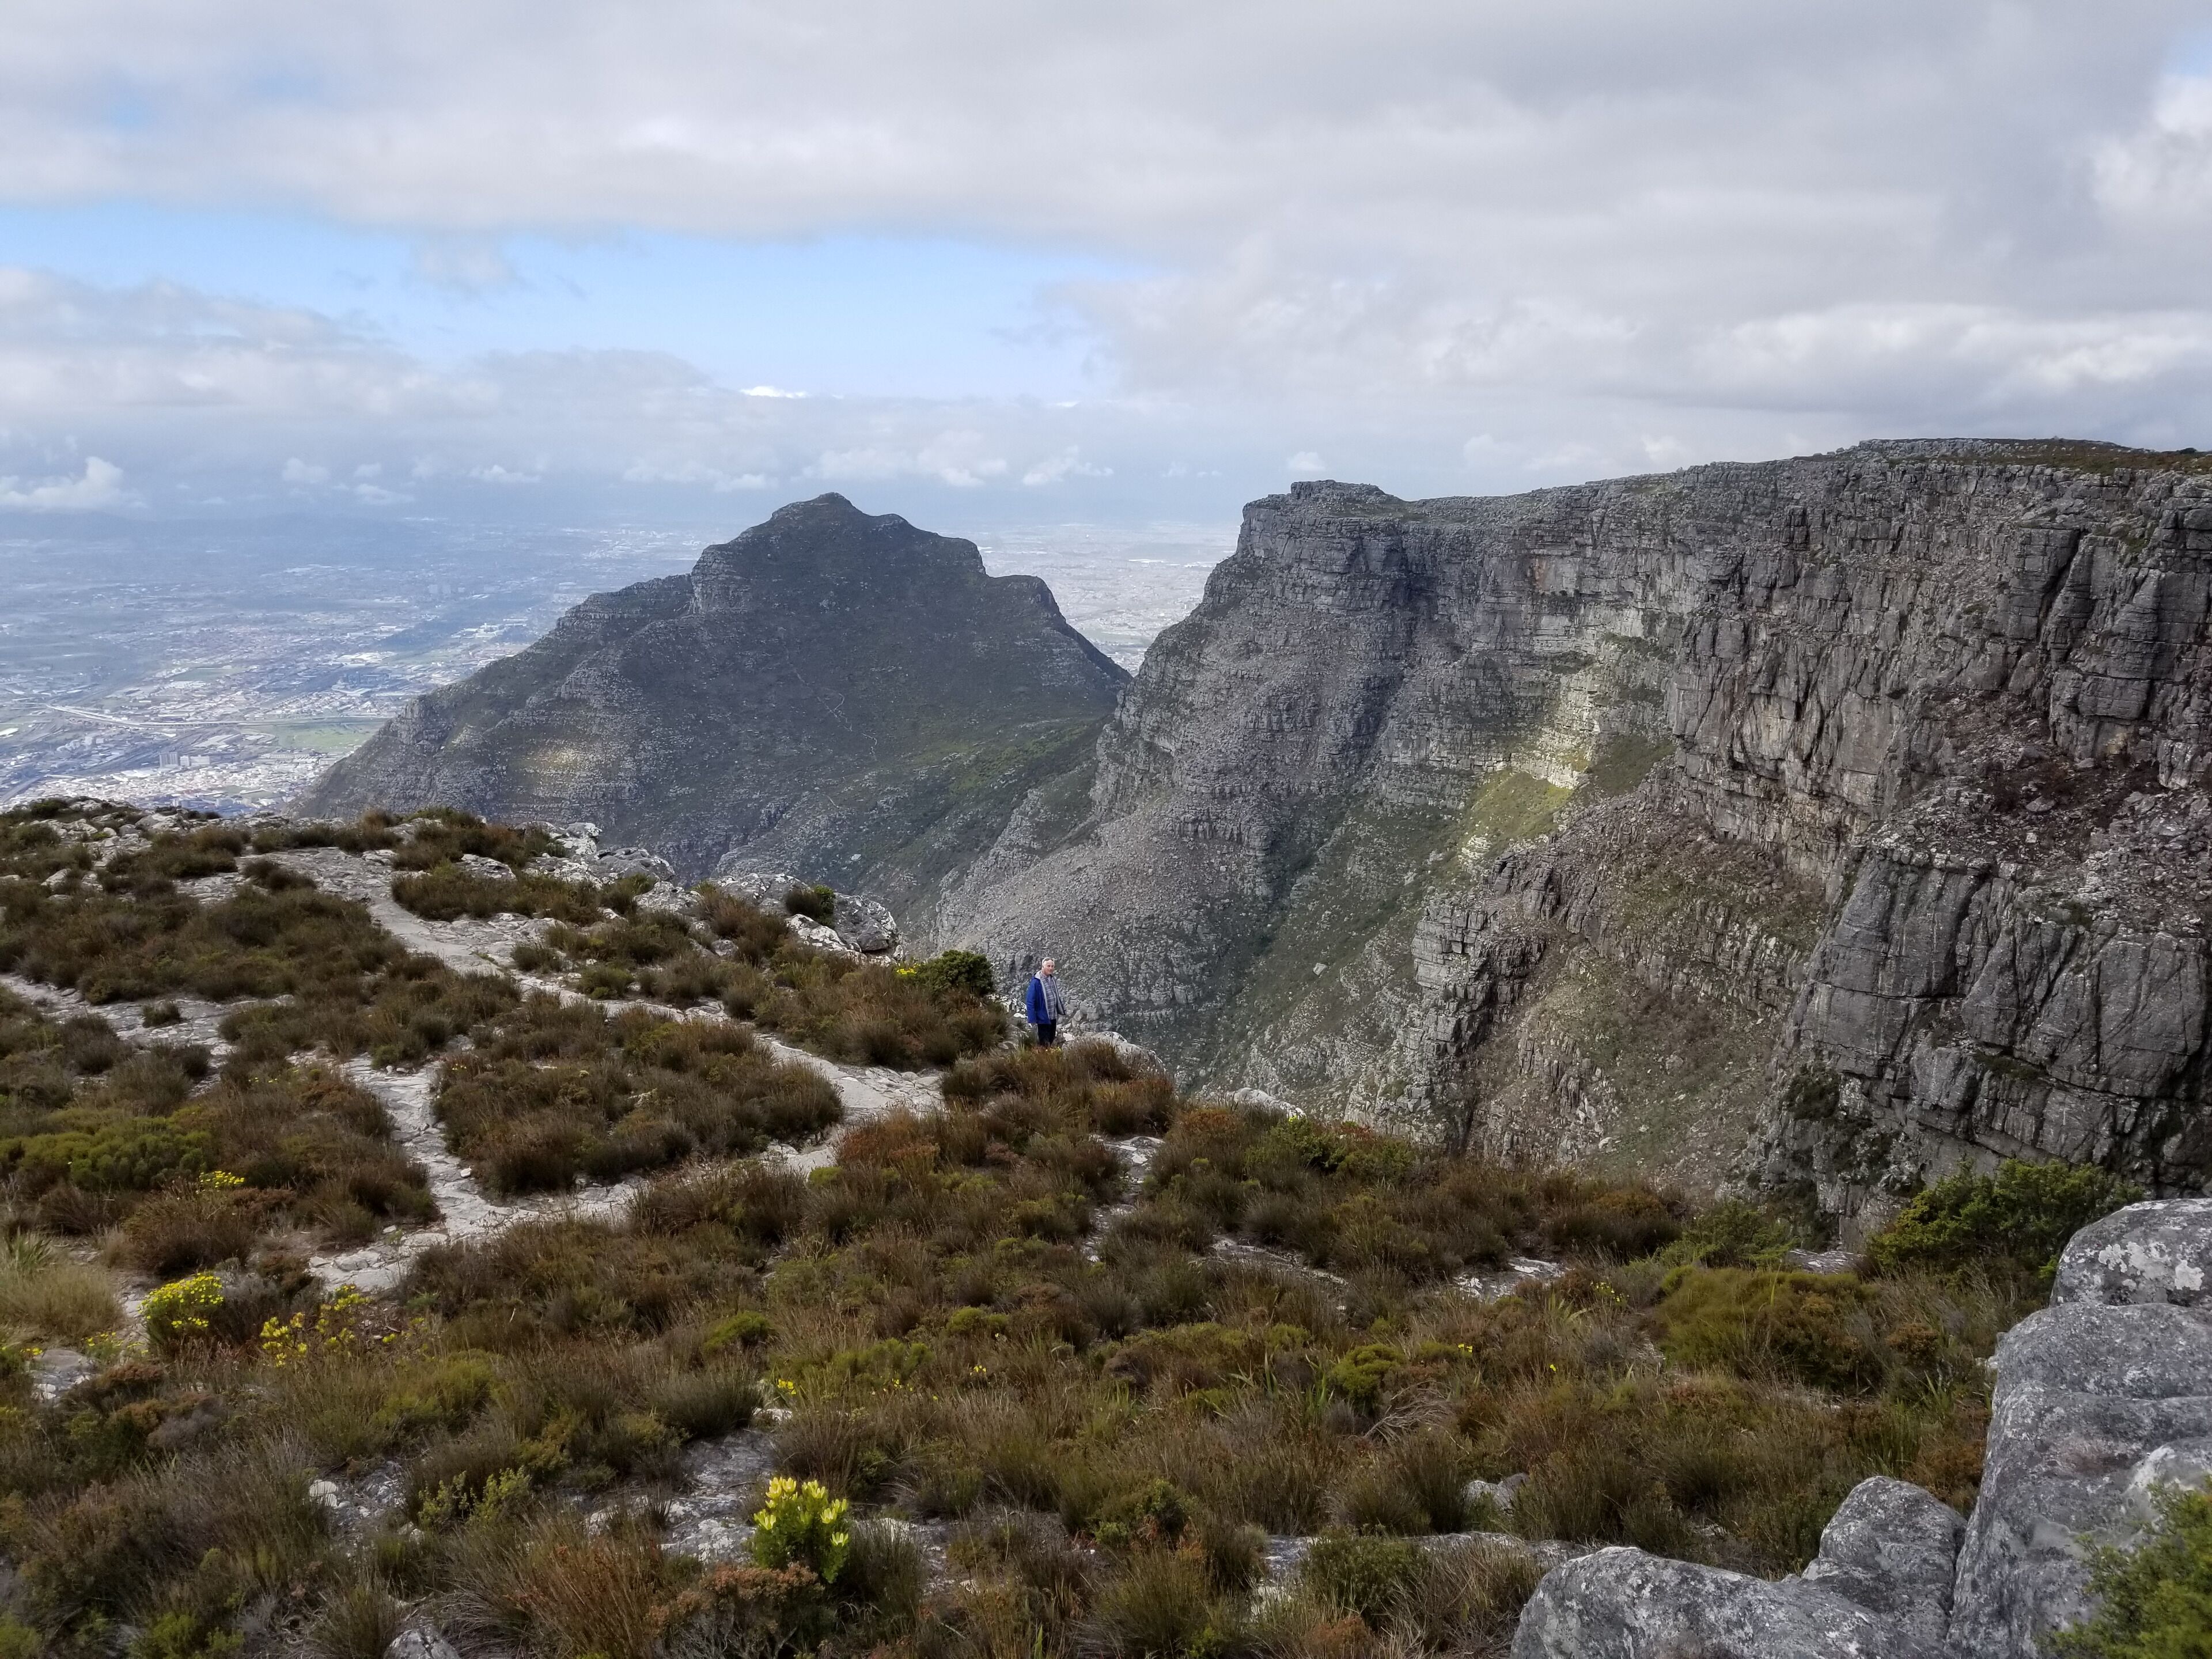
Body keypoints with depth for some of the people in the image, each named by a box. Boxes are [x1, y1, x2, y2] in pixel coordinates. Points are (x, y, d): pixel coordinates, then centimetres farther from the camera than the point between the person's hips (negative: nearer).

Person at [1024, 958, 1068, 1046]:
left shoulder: (1053, 980, 7)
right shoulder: (1036, 982, -18)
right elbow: (1030, 1002, -18)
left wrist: (1063, 1011, 18)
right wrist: (1032, 1020, -20)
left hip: (1053, 1018, 8)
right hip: (1043, 1019, -7)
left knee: (1051, 1043, 17)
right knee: (1044, 1045, -2)